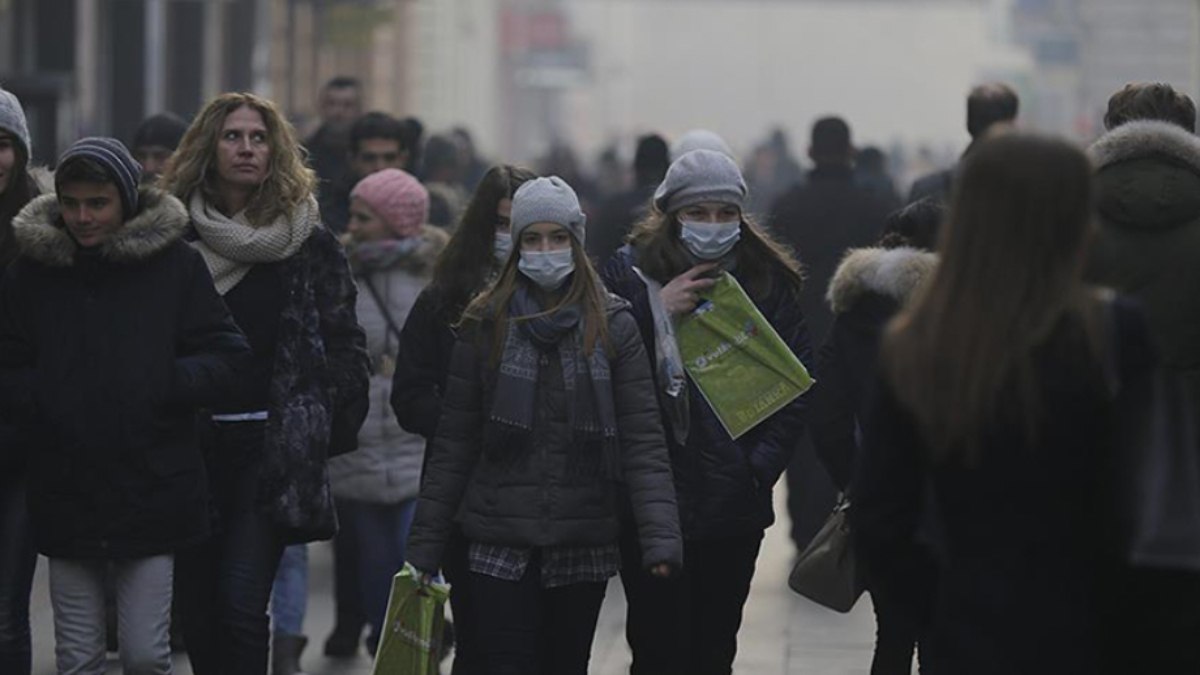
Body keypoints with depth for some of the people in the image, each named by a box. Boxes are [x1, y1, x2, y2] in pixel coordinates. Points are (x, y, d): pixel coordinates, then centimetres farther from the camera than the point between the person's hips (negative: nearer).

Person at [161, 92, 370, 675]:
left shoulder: (308, 242, 3)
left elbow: (344, 342, 5)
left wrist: (333, 429, -1)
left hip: (272, 446, -2)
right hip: (192, 442, 2)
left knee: (241, 602, -13)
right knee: (197, 610, 5)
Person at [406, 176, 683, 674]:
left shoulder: (613, 327, 2)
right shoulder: (486, 324, 4)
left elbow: (643, 441, -4)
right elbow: (453, 445, 6)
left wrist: (661, 536, -17)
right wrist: (425, 547, 2)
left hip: (583, 547, 1)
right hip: (501, 544, -1)